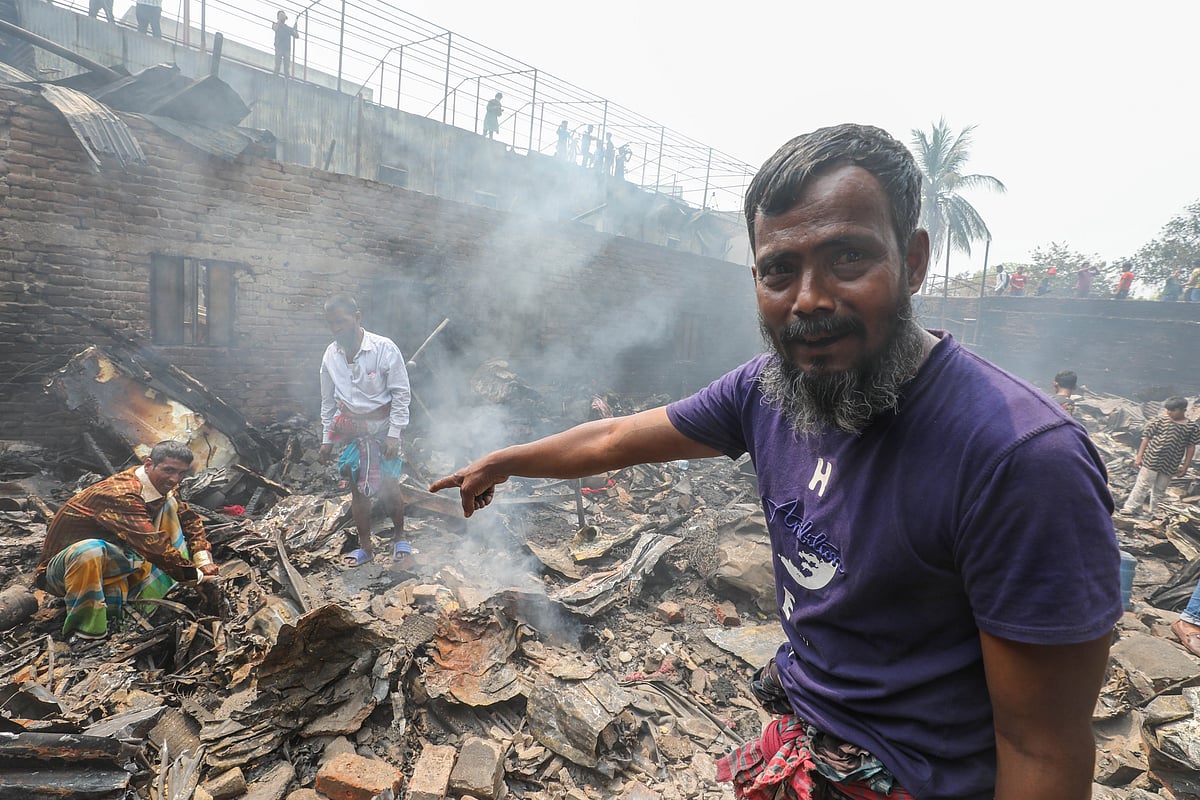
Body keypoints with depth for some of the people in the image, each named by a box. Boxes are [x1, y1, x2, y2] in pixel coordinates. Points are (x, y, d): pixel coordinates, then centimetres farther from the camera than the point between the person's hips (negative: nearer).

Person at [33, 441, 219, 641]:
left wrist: (203, 560, -11)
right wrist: (196, 576, -32)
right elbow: (152, 543, -36)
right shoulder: (120, 494, -29)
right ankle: (85, 636, -27)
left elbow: (189, 519, 4)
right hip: (62, 569, -8)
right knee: (89, 550, -41)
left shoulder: (163, 487, -4)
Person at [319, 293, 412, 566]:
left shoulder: (384, 348, -14)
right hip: (351, 429, 4)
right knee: (358, 488, 9)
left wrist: (394, 434, -14)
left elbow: (401, 394, -11)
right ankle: (366, 547, 23)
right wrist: (326, 439, 12)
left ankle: (399, 537, 21)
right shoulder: (331, 355, 1)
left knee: (389, 487, -3)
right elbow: (328, 401, 11)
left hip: (382, 425, -4)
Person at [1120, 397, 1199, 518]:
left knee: (1160, 490, 14)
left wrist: (1185, 466, 4)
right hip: (1151, 460, -2)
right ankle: (1131, 508, 7)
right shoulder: (1160, 420, -6)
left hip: (1170, 465, 2)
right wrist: (1139, 457, -5)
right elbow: (1146, 437, -3)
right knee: (1142, 485, 0)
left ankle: (1154, 513, 26)